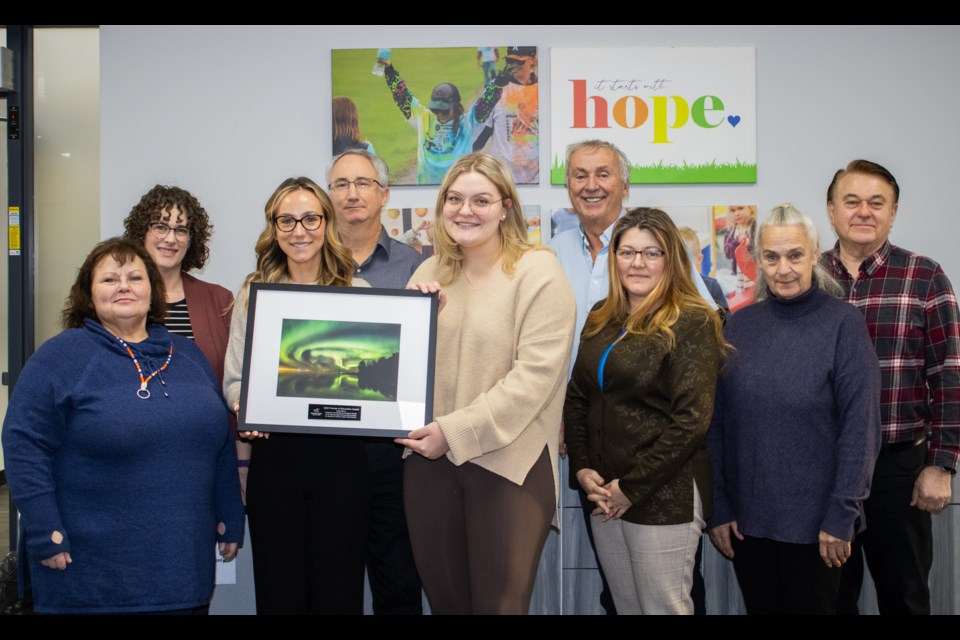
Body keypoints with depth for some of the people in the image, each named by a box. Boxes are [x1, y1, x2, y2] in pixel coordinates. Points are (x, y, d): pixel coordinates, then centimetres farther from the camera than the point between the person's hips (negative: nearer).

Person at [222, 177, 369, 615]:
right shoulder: (253, 294, 8)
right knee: (279, 588, 8)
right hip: (274, 453, 1)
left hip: (340, 452, -1)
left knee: (339, 588, 5)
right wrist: (244, 406, -14)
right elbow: (234, 378, 7)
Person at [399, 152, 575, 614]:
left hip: (508, 463, -5)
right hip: (429, 459, 5)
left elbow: (534, 376, -16)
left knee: (498, 604, 3)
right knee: (444, 599, 14)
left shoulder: (538, 271, -7)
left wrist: (456, 431, -18)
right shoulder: (430, 272, 11)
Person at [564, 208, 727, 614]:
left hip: (664, 497, -6)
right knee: (626, 607, 16)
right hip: (604, 494, 6)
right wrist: (582, 470, -1)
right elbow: (576, 399, 12)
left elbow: (691, 420, -16)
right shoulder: (600, 320, 10)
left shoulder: (692, 323, -10)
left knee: (665, 608, 3)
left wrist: (632, 487, -15)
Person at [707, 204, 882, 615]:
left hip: (815, 522, -3)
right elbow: (717, 422, 2)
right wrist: (718, 508, -1)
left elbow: (860, 427, -10)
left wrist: (842, 516, -12)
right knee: (760, 607, 15)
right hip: (746, 518, 3)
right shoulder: (740, 325, 2)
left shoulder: (843, 324, -8)